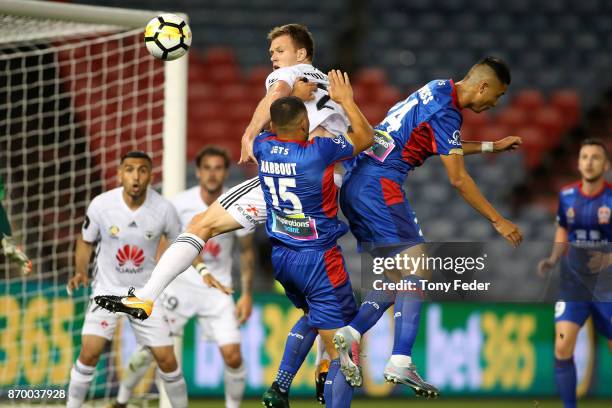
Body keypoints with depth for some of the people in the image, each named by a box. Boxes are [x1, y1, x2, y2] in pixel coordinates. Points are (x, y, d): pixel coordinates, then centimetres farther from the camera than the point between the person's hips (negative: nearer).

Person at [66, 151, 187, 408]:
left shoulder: (163, 209, -14)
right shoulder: (101, 205, -14)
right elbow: (86, 240, 3)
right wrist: (80, 272, -13)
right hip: (108, 289, -1)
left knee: (166, 359, -2)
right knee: (89, 352, -15)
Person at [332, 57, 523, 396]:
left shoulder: (437, 90, 16)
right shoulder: (446, 111, -12)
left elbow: (446, 148, 35)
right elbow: (458, 180, -12)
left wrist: (491, 147, 39)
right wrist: (498, 221, -6)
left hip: (353, 184, 10)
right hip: (379, 186, -10)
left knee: (399, 277, 11)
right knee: (416, 269, -9)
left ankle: (349, 334, -4)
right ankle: (400, 362, -16)